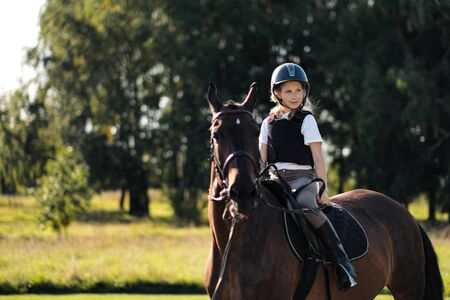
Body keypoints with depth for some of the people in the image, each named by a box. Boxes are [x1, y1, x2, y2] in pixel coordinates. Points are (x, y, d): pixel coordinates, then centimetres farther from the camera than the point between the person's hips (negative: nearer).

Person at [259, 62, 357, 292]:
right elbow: (261, 158, 14)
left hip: (301, 177, -5)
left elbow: (318, 157, -1)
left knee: (305, 204, -37)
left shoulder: (306, 120, 4)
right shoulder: (268, 123, 15)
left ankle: (342, 261, -37)